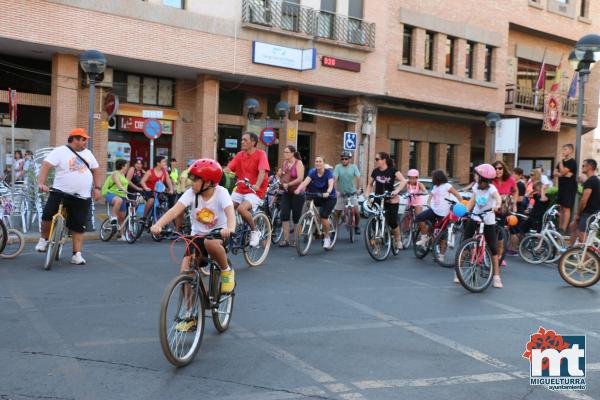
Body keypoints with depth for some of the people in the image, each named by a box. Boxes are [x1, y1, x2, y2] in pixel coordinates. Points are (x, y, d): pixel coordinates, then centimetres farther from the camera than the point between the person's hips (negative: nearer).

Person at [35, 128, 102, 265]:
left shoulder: (87, 153, 13)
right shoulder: (60, 151, -5)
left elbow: (96, 170, 19)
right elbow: (46, 166, -15)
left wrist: (97, 188, 9)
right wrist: (41, 183, -28)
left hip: (82, 197, 4)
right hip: (60, 192, -4)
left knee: (78, 226, 3)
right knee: (48, 215, -19)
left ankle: (77, 254, 10)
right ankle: (44, 239, 10)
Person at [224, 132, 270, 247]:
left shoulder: (261, 154, -8)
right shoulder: (240, 155, 7)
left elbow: (262, 171, -22)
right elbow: (227, 169, -1)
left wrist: (257, 185, -40)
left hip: (255, 192, -6)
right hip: (240, 190, 6)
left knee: (242, 208, -30)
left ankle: (254, 231, -7)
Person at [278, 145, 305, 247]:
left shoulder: (298, 163, -8)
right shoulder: (285, 163, 10)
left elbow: (300, 179, -17)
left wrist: (288, 184, -23)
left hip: (296, 193, -5)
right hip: (286, 193, 5)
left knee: (296, 217, 2)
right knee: (284, 215, -5)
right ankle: (286, 239, -1)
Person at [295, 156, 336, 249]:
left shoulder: (328, 172, -18)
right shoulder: (312, 172, -10)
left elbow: (331, 184, -34)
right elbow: (305, 181, -26)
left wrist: (327, 192, -55)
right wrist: (298, 189, -45)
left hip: (329, 197, -4)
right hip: (318, 197, 4)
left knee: (323, 215, -22)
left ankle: (327, 238, -1)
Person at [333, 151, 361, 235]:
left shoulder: (353, 167, -4)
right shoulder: (338, 167, -7)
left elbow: (358, 177, -12)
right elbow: (335, 179, -15)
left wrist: (358, 188, -23)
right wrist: (336, 190, -26)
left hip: (352, 193, 0)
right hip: (341, 193, 0)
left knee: (356, 211, -6)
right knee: (337, 212, 1)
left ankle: (356, 226, 15)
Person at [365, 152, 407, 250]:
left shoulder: (392, 170, -8)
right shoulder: (375, 172, 5)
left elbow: (403, 181, -19)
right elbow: (370, 184, 15)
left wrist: (396, 191, -33)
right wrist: (367, 194, -3)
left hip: (391, 200, -4)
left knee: (392, 223, -2)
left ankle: (398, 241, 20)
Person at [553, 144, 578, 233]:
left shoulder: (572, 162, -10)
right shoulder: (562, 162, 15)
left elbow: (562, 172, -19)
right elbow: (555, 173, 8)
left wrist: (561, 161, -10)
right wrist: (563, 174, -11)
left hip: (570, 188, -8)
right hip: (562, 187, 8)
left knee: (566, 208, -9)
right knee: (561, 207, 10)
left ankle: (563, 229, -11)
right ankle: (560, 227, 15)